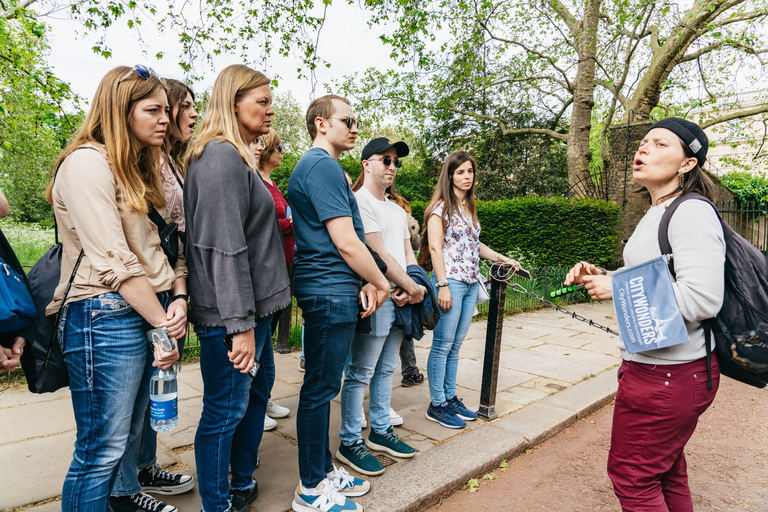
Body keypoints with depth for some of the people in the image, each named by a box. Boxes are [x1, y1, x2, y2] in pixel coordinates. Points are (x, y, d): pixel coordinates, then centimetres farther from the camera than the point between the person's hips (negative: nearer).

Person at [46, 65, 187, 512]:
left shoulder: (143, 168, 16)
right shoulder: (88, 162, -11)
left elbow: (167, 244, 13)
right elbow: (114, 261, -18)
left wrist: (179, 297, -3)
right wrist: (162, 323, -14)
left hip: (154, 309, 9)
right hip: (107, 316, -8)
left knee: (133, 423, 23)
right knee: (102, 447, 1)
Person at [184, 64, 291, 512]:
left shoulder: (237, 155, 17)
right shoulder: (221, 155, -15)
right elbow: (226, 248, -21)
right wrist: (240, 323, -20)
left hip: (253, 306, 10)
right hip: (229, 313, -10)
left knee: (255, 395, 20)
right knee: (226, 411, 4)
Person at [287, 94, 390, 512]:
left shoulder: (314, 166, 20)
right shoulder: (323, 167, -13)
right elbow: (346, 243, -20)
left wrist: (362, 284, 8)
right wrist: (380, 283, -5)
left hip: (330, 292, 10)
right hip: (331, 293, -10)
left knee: (322, 386, 17)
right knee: (320, 388, 1)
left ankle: (323, 470, 32)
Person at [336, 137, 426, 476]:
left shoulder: (398, 210, 21)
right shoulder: (359, 201, -8)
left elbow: (407, 252, 17)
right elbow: (378, 254, -15)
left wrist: (411, 288, -1)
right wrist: (412, 286, -10)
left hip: (399, 300, 9)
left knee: (386, 369, 16)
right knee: (360, 373, -1)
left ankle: (380, 431, 30)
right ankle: (350, 443, 12)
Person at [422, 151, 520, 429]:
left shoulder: (469, 208, 18)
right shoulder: (441, 207, -6)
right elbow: (435, 248, -12)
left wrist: (503, 259, 22)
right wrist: (443, 286, -17)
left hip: (470, 283, 7)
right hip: (450, 281, -7)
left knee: (455, 345, 12)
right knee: (442, 345, -2)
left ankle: (450, 398, 22)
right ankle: (437, 405, 8)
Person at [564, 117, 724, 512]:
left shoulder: (693, 212, -17)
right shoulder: (656, 214, 14)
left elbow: (702, 299, -27)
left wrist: (617, 288, -19)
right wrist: (599, 276, 6)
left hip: (669, 375, -10)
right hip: (651, 364, 10)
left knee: (632, 476, 4)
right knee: (665, 474, 21)